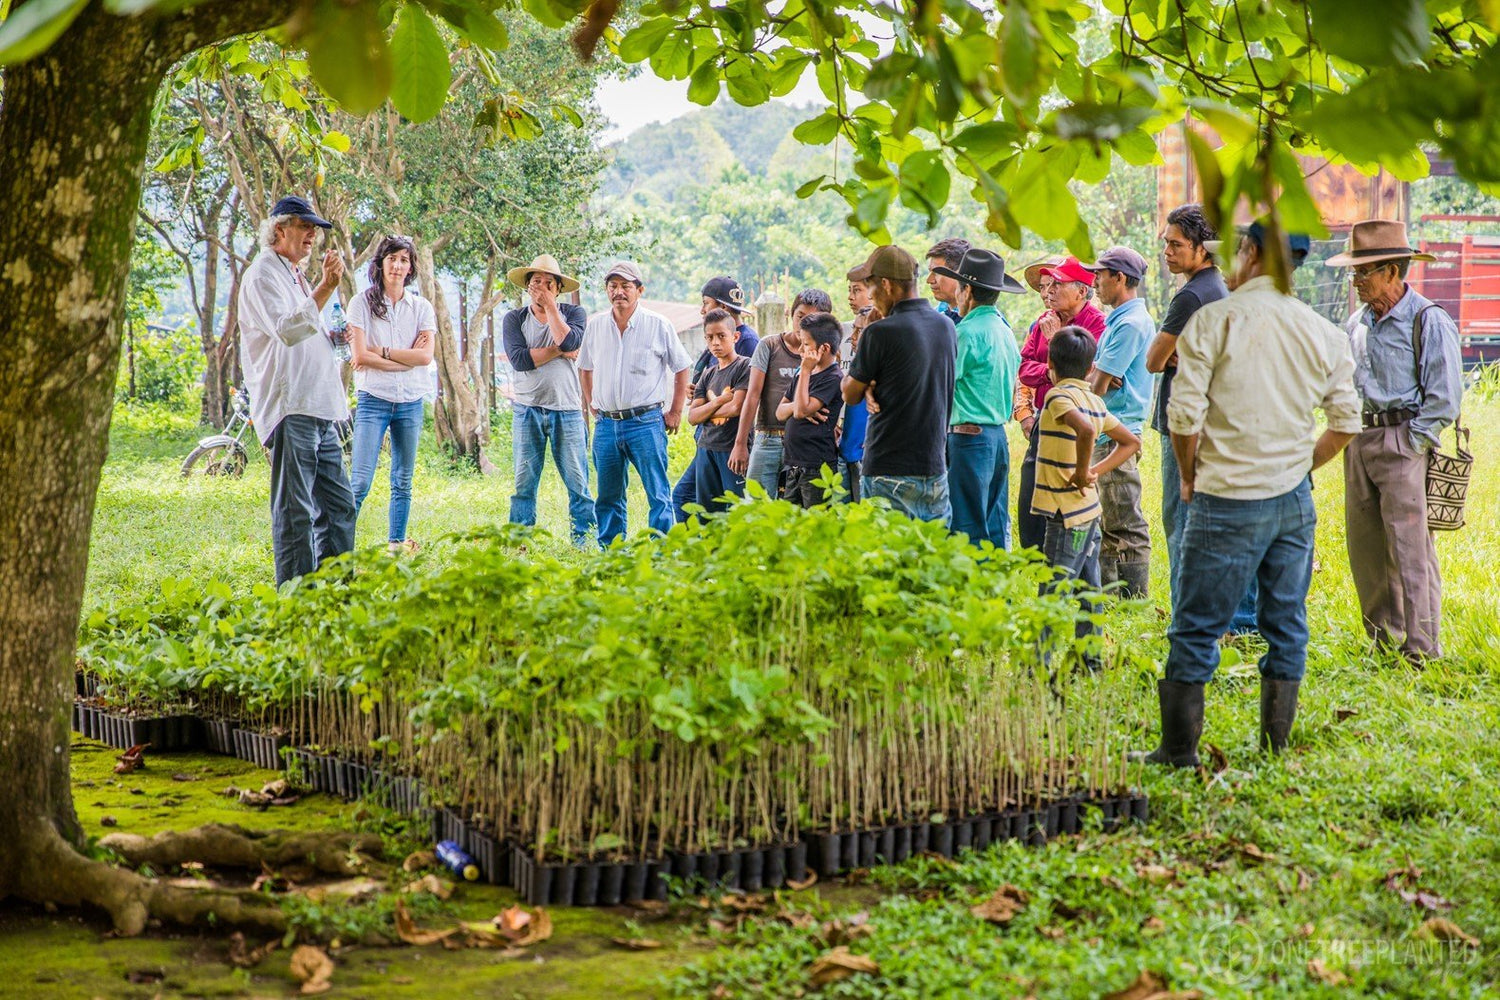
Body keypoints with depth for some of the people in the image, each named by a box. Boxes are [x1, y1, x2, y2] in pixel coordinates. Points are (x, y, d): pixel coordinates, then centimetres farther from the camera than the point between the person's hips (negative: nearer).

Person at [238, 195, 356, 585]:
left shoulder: (295, 275, 24)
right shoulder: (262, 274, -5)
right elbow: (288, 330, -22)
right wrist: (325, 289, -23)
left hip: (319, 411, 10)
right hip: (289, 409, -10)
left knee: (339, 505, 11)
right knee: (295, 512, -9)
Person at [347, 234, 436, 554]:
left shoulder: (422, 308, 8)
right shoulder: (363, 302, 1)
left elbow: (425, 356, -5)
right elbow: (360, 356, -9)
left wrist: (380, 352, -9)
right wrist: (407, 358, -8)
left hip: (411, 402, 3)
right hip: (374, 399, -3)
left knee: (403, 483, 8)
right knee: (359, 482, -11)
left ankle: (396, 544, 16)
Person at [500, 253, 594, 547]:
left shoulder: (574, 313, 6)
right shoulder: (514, 319, 7)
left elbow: (570, 342, -15)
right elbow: (519, 359, -9)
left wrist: (550, 306, -8)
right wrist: (560, 351, -8)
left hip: (567, 410, 0)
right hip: (527, 410, 1)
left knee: (577, 481, -2)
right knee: (524, 482, 2)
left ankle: (583, 539, 3)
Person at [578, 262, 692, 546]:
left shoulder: (658, 325, -2)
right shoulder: (595, 325, 9)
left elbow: (681, 368, 5)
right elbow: (584, 368, 23)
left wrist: (675, 412, 2)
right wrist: (591, 405, 14)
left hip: (645, 423, -4)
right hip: (606, 424, 4)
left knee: (658, 494, -5)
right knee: (608, 496, 10)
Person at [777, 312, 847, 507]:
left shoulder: (833, 378, -10)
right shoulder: (801, 373, 16)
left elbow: (802, 410, -20)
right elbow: (780, 413, 16)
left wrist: (806, 371, -14)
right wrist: (796, 406, -7)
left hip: (818, 468, -8)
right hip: (794, 466, 9)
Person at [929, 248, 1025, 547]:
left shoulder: (969, 331, -13)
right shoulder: (1005, 330, 13)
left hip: (969, 436, -9)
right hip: (998, 434, 9)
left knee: (967, 531, -5)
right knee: (996, 526, 12)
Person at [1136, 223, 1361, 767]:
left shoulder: (1213, 320, -8)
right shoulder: (1325, 333, 5)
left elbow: (1184, 415, -12)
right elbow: (1346, 424, 7)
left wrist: (1190, 475, 4)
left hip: (1228, 501, -4)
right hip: (1295, 500, 4)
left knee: (1196, 630, 4)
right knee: (1287, 628, 12)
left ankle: (1180, 752, 8)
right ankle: (1275, 750, 18)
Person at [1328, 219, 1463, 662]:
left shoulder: (1429, 322, -8)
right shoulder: (1358, 322, 13)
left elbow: (1445, 397, -10)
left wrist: (1413, 444, -12)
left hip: (1402, 441, -7)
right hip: (1360, 441, 7)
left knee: (1410, 548, -9)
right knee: (1364, 544, 10)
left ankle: (1423, 649, -6)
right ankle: (1382, 638, 22)